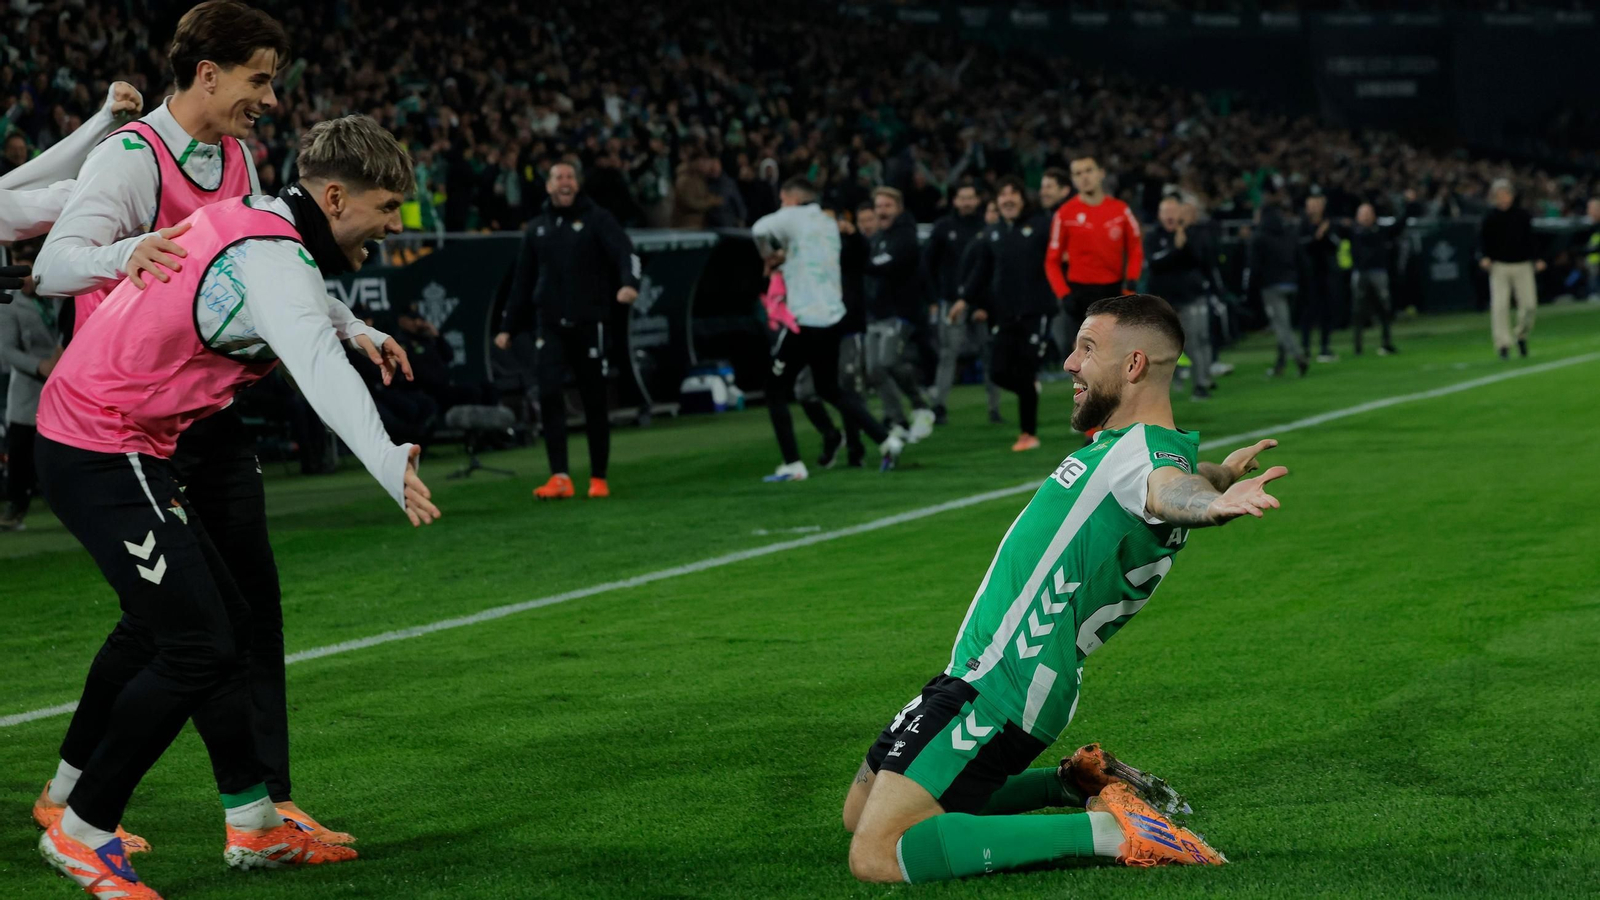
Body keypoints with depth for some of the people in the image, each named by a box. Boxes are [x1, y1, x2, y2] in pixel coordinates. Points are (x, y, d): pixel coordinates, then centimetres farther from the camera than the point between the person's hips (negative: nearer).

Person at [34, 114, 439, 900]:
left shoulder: (241, 219, 7)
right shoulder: (272, 261, -21)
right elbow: (321, 371, -39)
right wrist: (389, 466, -54)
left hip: (81, 436, 10)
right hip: (106, 457, -10)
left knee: (225, 621, 14)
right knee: (197, 649, -10)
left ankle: (255, 827, 22)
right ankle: (83, 834, 3)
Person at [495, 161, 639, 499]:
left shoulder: (597, 220, 2)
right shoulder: (537, 228, 14)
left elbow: (625, 253, -13)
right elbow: (522, 281, 20)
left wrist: (629, 283, -35)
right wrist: (508, 327, 19)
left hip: (590, 325, -3)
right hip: (550, 327, 3)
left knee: (595, 402, 4)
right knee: (549, 395, -12)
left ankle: (598, 479, 14)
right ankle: (559, 477, -13)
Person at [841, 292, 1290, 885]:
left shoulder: (1142, 447, -17)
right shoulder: (1128, 443, 13)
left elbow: (1169, 488, -43)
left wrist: (1213, 501, -62)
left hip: (996, 691, -11)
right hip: (975, 679, 11)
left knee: (877, 856, -20)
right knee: (860, 814, 26)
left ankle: (1106, 831, -12)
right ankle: (1075, 785, 20)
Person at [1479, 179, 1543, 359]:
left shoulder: (1522, 215, 4)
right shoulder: (1490, 219, 0)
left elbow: (1531, 239, 10)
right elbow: (1483, 241, 2)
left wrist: (1537, 259, 1)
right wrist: (1484, 257, -15)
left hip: (1522, 265, 2)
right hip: (1499, 266, -2)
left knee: (1529, 305, -2)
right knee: (1499, 305, -10)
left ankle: (1521, 335, 23)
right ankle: (1503, 344, -4)